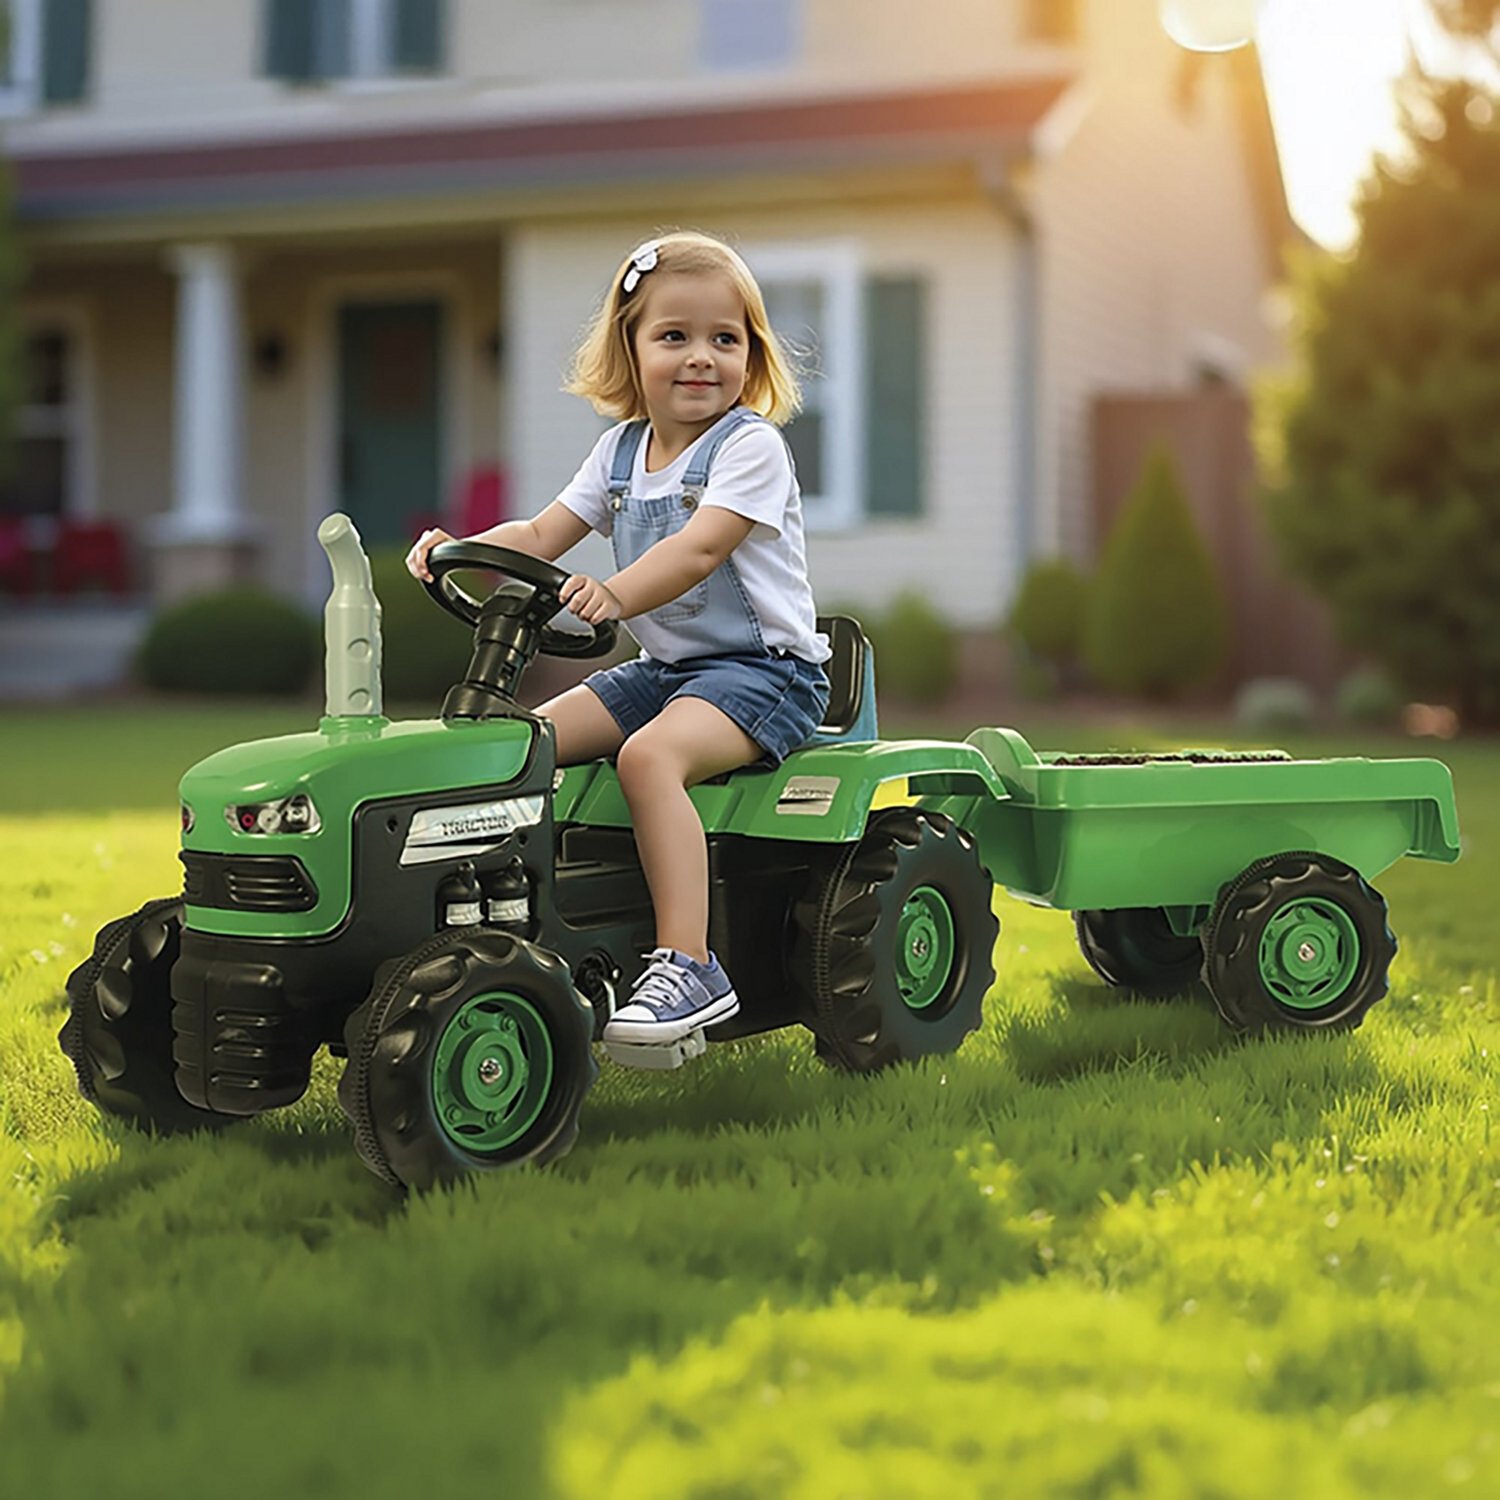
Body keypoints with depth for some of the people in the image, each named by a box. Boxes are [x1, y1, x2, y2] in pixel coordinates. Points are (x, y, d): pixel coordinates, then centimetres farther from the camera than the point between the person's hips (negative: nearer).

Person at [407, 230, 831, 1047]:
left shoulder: (750, 445, -10)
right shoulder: (620, 451, 12)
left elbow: (697, 549, -25)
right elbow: (543, 534, 9)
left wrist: (615, 594, -42)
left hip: (762, 667, -8)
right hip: (663, 665, 8)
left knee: (649, 754, -33)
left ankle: (687, 963, -35)